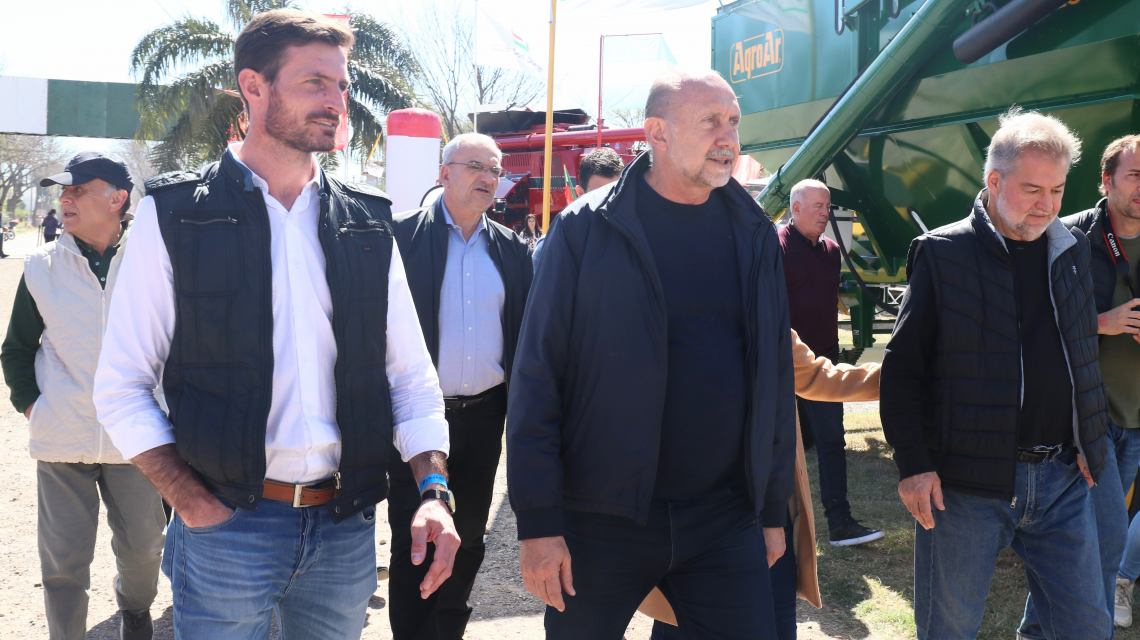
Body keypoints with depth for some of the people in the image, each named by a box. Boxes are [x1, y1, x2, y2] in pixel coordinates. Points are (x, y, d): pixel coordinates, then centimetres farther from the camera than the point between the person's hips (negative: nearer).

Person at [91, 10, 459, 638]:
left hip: (347, 529, 3)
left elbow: (412, 374, 8)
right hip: (227, 531, -3)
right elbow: (121, 387, -3)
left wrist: (434, 490, -5)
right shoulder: (176, 213, -3)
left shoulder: (367, 222, 6)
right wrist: (195, 506, -12)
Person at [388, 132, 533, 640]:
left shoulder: (512, 249, 9)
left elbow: (525, 331, 11)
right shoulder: (401, 234, -4)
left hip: (483, 414, 4)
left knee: (468, 536, 15)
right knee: (413, 540, 2)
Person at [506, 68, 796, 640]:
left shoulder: (755, 234, 6)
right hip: (602, 521, -2)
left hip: (723, 521, 3)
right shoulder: (588, 228, -6)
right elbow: (537, 377, -8)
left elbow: (776, 376, 11)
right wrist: (538, 523, -11)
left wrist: (774, 509, 11)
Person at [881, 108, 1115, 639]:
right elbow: (902, 367, -7)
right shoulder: (942, 253, -6)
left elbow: (1084, 355, 19)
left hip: (1062, 478, 5)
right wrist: (912, 464, -13)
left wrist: (1091, 446, 12)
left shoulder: (1073, 251, 9)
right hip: (965, 482, -4)